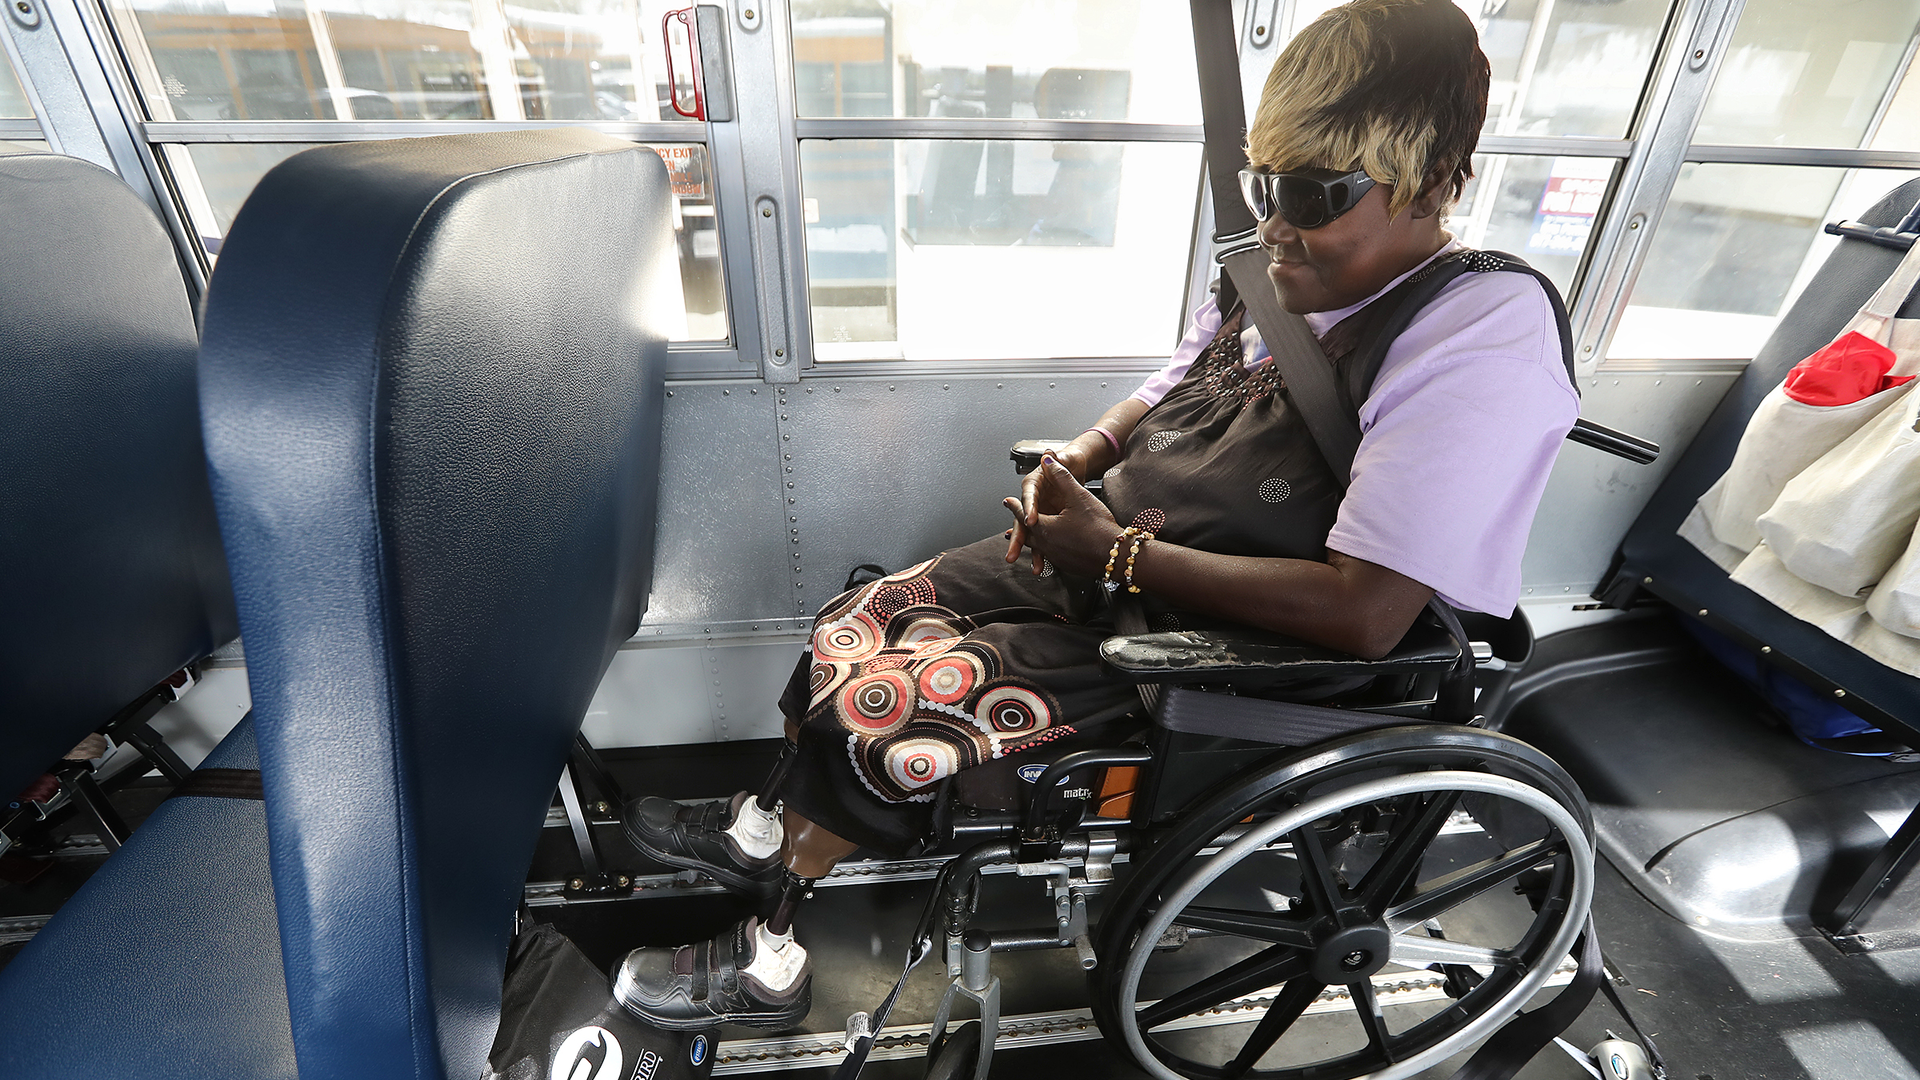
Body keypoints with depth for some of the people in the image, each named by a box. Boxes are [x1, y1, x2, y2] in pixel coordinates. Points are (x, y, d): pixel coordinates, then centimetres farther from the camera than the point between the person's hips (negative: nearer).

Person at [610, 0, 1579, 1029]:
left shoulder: (1487, 337, -18)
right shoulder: (1273, 278, 4)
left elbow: (1365, 613, -26)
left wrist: (1118, 552, -23)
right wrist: (1075, 459, -3)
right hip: (1100, 563, 8)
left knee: (873, 702, -14)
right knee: (857, 622, 3)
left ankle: (766, 959, 15)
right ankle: (766, 827, 27)